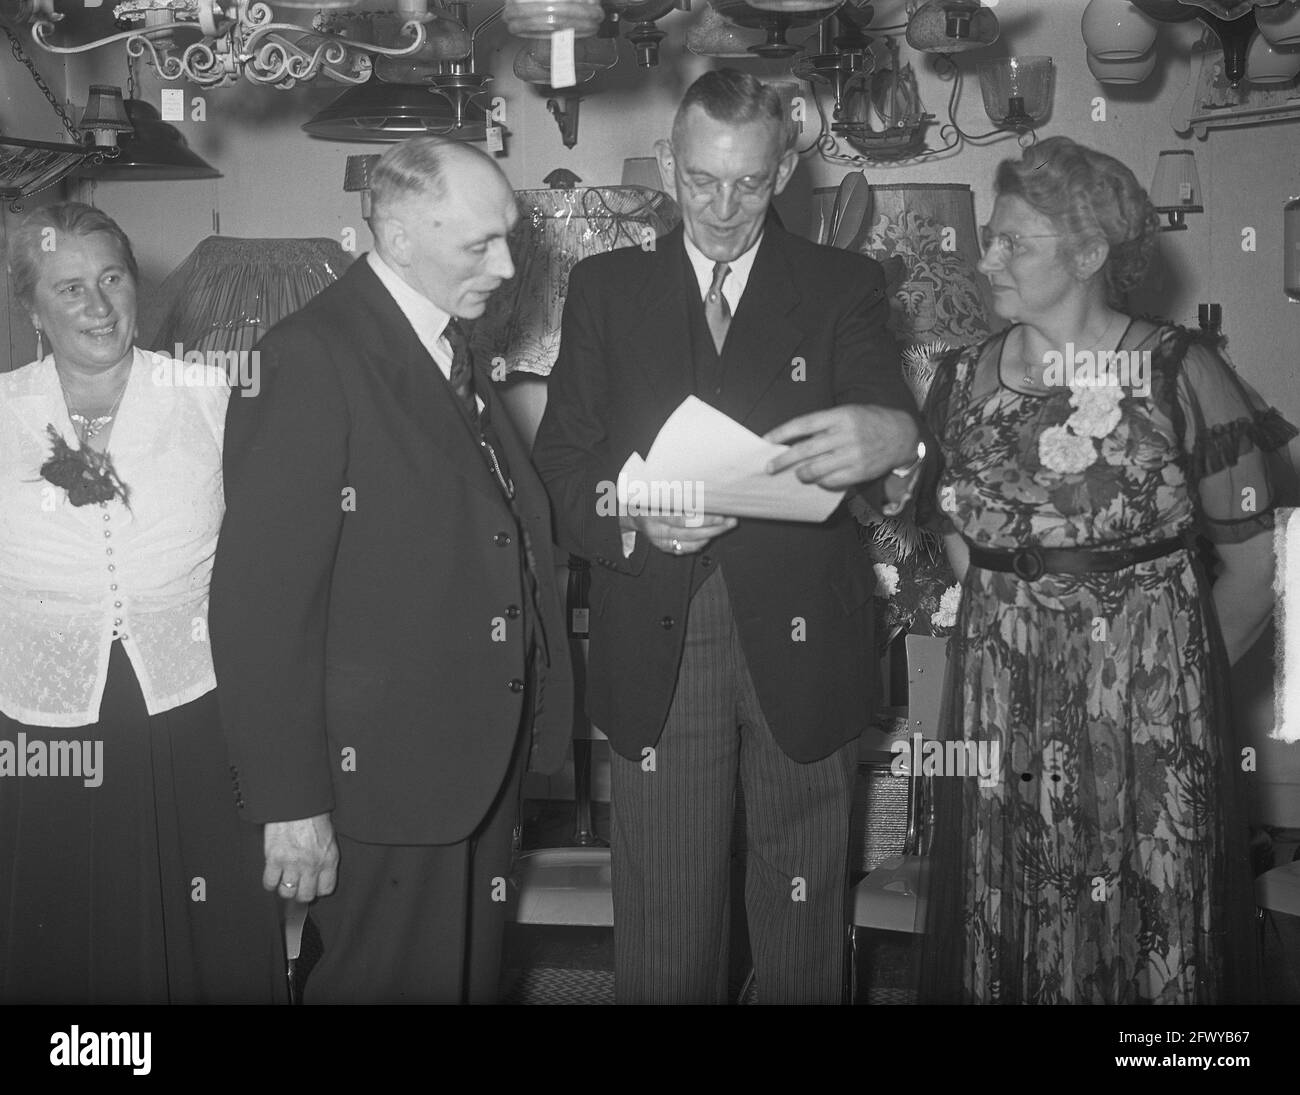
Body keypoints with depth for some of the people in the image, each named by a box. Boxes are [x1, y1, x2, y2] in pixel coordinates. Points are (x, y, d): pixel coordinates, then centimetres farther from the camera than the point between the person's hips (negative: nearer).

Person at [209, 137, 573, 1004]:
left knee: (473, 977, 20)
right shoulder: (312, 359, -18)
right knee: (399, 983, 8)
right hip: (387, 771, -8)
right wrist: (291, 804, -19)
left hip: (485, 761, 8)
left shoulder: (453, 349, 10)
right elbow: (260, 600, -20)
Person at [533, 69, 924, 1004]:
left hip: (798, 644, 0)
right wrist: (630, 516, -17)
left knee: (804, 930, 8)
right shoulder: (606, 288, 9)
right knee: (665, 940, 5)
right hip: (657, 649, 0)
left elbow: (885, 426, -6)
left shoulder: (842, 287, 7)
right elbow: (560, 467, 4)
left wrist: (895, 442, -31)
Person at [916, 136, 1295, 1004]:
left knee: (1153, 942, 8)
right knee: (1010, 946, 12)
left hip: (1153, 733, -3)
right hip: (1002, 724, 3)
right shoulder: (963, 381, 4)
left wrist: (1175, 672, 2)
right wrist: (1017, 637, 6)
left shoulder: (1181, 374, -7)